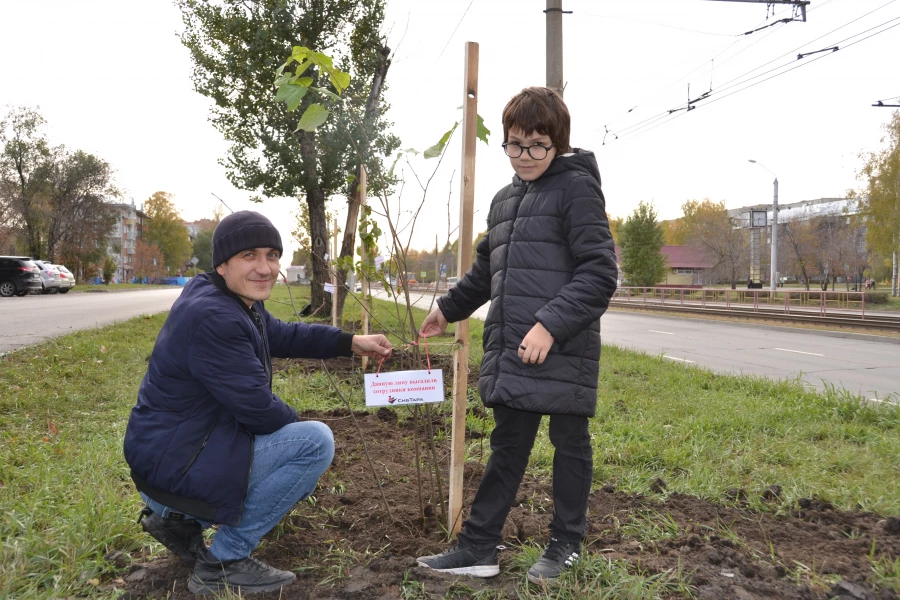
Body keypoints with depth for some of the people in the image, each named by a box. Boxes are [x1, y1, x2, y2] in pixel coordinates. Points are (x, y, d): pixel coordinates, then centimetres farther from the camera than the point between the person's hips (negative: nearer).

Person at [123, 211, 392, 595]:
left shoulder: (237, 303, 6)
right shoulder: (213, 318, -26)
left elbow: (282, 336, 22)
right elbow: (258, 408, -24)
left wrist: (352, 343, 13)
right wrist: (300, 428, -3)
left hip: (182, 448, 10)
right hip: (174, 461, -10)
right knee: (316, 442, -17)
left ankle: (179, 517, 18)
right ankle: (223, 563, -7)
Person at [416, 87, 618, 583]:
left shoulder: (577, 188, -6)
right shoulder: (504, 199, 17)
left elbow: (599, 273, -14)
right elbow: (486, 271, 29)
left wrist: (551, 324, -22)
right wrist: (449, 308, 33)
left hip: (564, 350, -6)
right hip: (510, 350, 7)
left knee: (569, 443, 9)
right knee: (507, 445, 12)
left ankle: (566, 544, 25)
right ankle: (478, 546, 19)